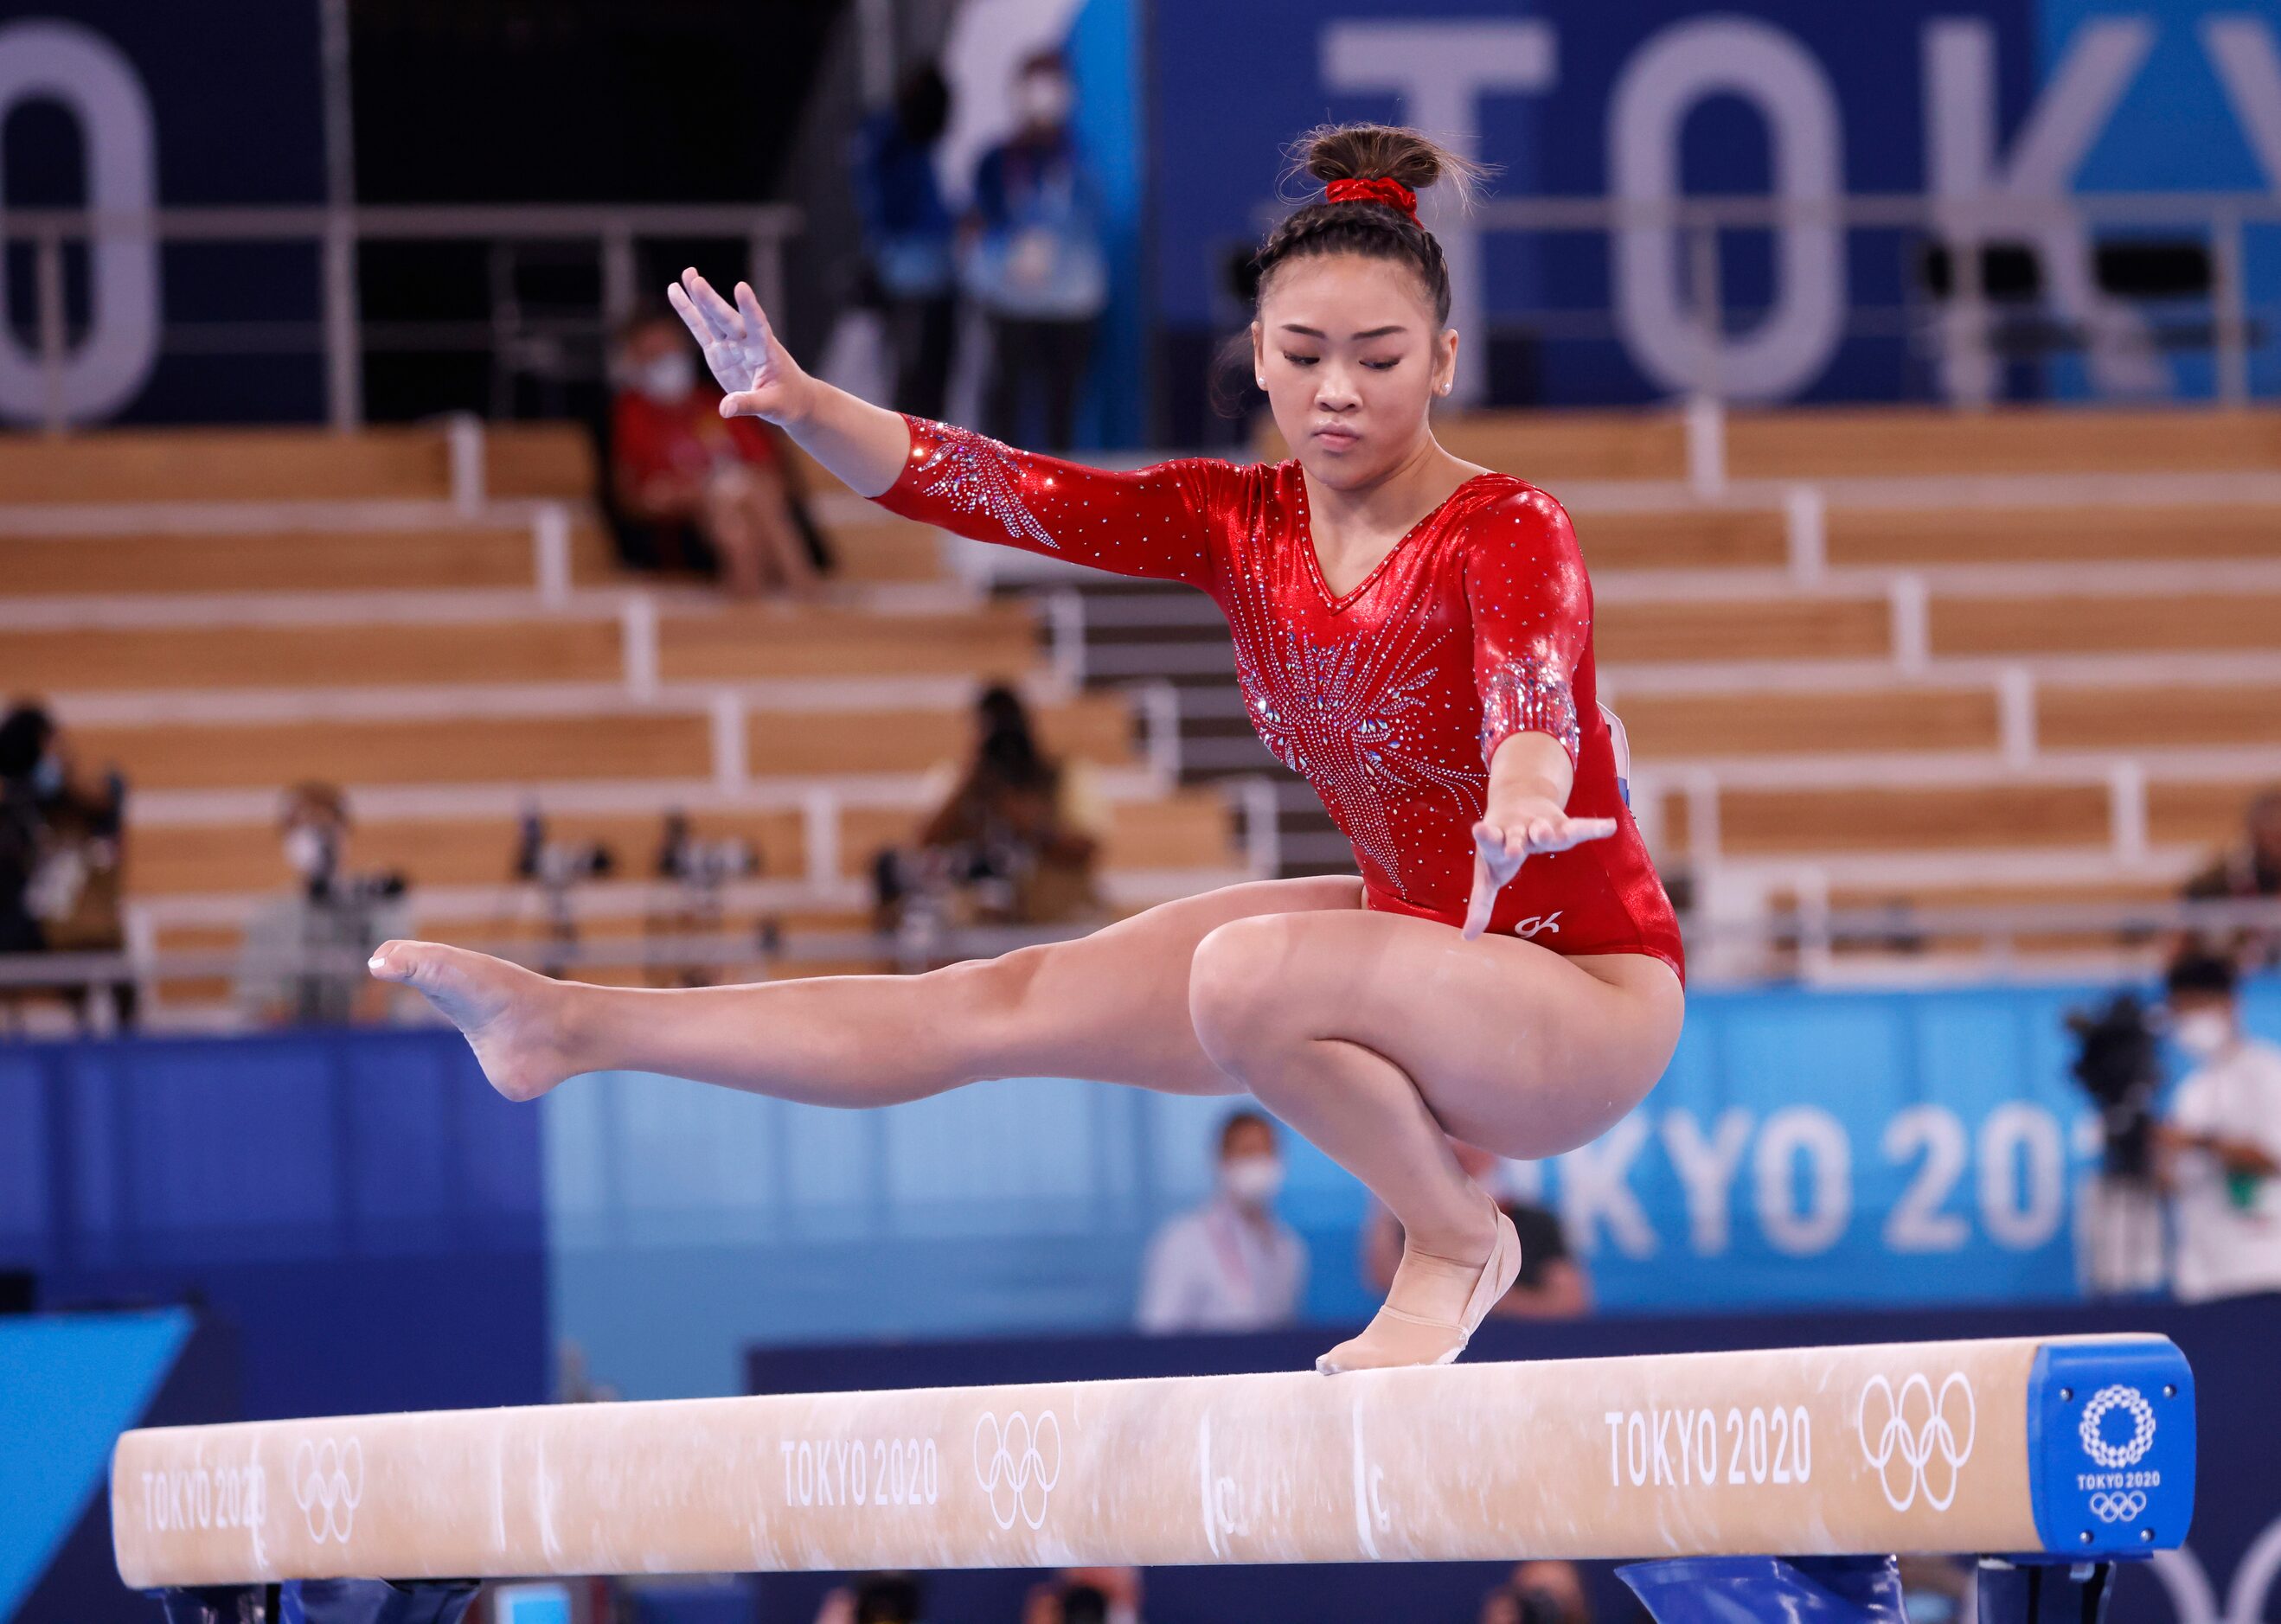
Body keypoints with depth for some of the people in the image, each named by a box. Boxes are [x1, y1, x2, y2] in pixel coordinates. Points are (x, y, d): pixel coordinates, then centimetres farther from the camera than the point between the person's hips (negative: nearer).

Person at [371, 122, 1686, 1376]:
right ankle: (574, 1030, 9)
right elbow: (986, 488, -12)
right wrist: (801, 407, -30)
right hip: (1417, 936, 7)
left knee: (1243, 975, -32)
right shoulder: (1243, 524, -3)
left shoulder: (1508, 533, -21)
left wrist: (1524, 790, -67)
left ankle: (1457, 1245, -12)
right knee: (999, 1004, 6)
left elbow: (1531, 687, -43)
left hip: (1584, 1001, -7)